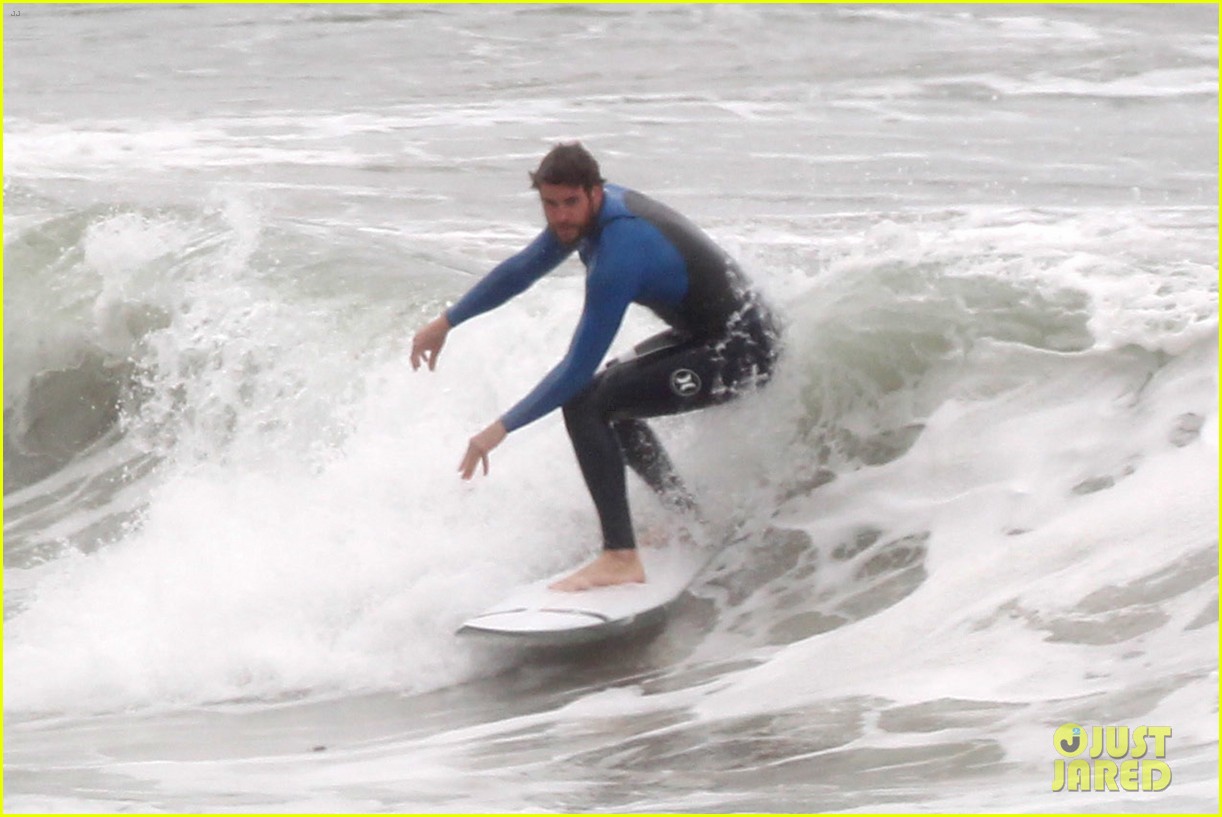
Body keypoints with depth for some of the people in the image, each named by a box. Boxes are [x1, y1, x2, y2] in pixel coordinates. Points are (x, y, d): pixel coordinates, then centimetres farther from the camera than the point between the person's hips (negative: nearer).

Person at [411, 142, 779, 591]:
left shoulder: (619, 256, -28)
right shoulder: (588, 212, 0)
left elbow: (579, 367, -27)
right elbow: (522, 269, 17)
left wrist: (501, 428, -22)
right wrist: (446, 322, 21)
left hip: (739, 354, -10)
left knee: (584, 401, -20)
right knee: (611, 391, 27)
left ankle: (620, 558, -21)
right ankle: (691, 519, 32)